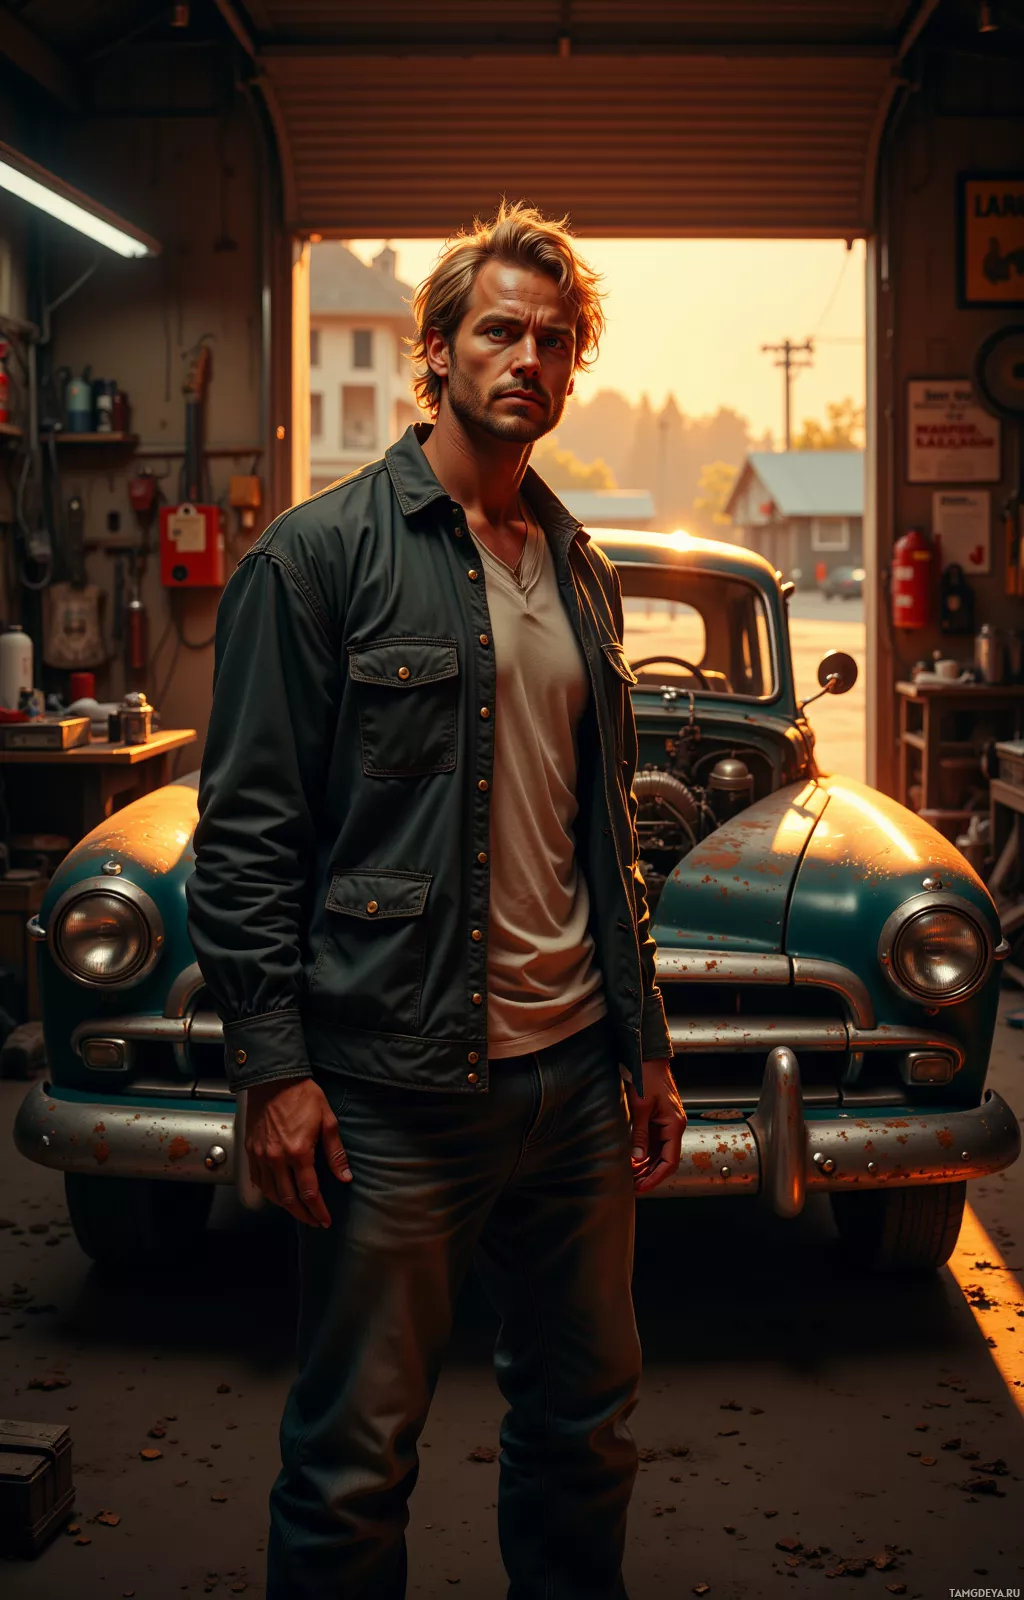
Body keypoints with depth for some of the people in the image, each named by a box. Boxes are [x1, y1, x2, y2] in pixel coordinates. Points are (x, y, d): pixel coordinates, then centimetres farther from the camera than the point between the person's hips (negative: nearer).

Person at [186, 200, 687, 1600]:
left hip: (575, 1074, 6)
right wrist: (273, 1066, -14)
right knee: (356, 1456, 4)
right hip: (393, 1085, -6)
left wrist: (645, 1043, 14)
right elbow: (245, 831, -8)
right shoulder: (318, 557, -5)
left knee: (588, 1423, 15)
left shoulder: (581, 574, 14)